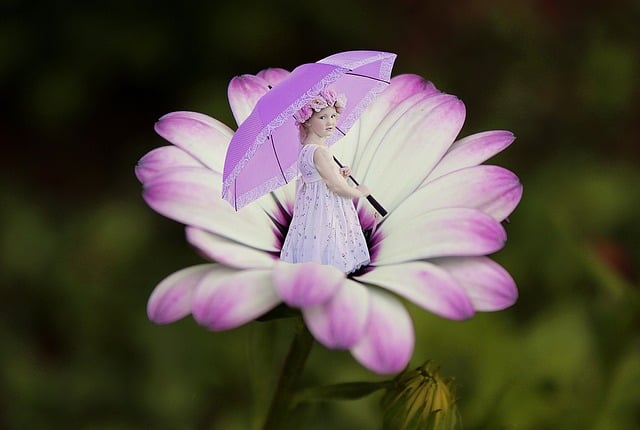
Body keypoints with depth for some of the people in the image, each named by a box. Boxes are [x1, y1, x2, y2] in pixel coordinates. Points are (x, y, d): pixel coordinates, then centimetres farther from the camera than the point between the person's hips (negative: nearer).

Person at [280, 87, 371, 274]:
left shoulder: (306, 149, 9)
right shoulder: (320, 151, -22)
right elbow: (335, 185, -21)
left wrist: (338, 174, 11)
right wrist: (358, 192, -5)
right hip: (325, 212, -10)